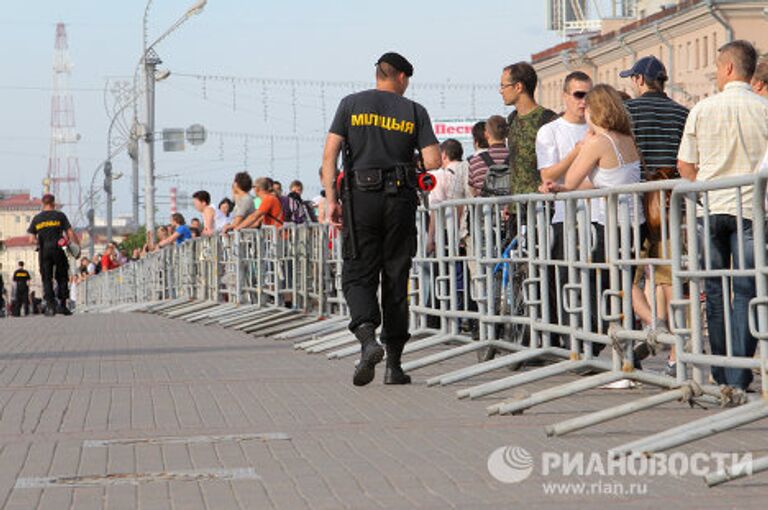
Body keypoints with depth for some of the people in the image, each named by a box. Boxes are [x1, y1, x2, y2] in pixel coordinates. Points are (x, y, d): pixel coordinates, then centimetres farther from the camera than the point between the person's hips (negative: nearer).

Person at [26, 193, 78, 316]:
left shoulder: (36, 218, 8)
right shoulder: (60, 216, 1)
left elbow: (31, 239, 5)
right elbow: (70, 233, -4)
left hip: (43, 252, 2)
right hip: (58, 250, -2)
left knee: (46, 279, 5)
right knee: (62, 278, 8)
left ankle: (50, 306, -4)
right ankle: (62, 305, 3)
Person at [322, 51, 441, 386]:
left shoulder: (351, 104, 6)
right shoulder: (414, 111, 5)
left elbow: (330, 152, -2)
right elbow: (433, 162, -3)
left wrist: (331, 199, -3)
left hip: (361, 197, -1)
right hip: (400, 199, 1)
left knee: (357, 275, 2)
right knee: (396, 280, 8)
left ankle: (368, 339, -25)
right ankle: (394, 364, 9)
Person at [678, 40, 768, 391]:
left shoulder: (702, 109, 0)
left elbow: (685, 165, 5)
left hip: (709, 208, 1)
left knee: (715, 292, 10)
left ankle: (720, 374, 14)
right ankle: (738, 377, -5)